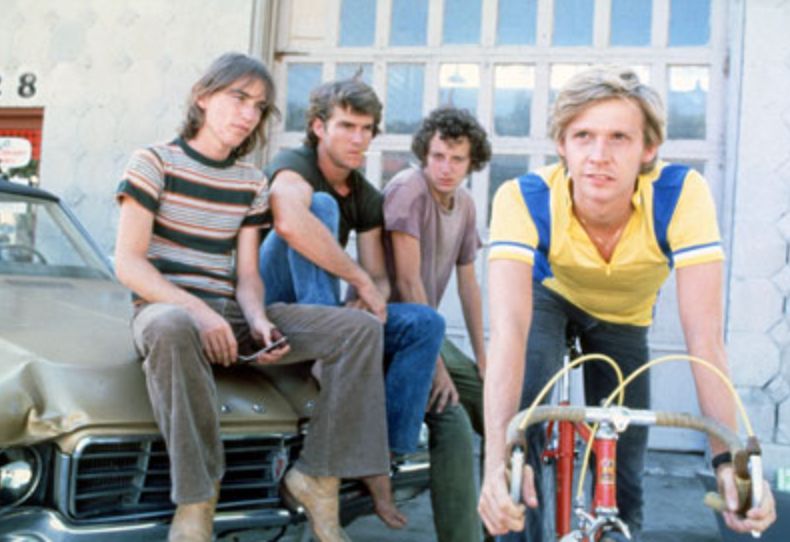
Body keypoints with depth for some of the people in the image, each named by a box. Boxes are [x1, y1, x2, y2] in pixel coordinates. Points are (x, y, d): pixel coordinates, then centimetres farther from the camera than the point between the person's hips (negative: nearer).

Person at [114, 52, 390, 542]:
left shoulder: (253, 183, 12)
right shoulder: (154, 162, -2)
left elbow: (247, 274, 9)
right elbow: (128, 262, -10)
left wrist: (257, 319, -14)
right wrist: (198, 310, -25)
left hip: (230, 315, 5)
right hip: (165, 306, -5)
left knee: (362, 328, -12)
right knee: (172, 329, -45)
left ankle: (317, 478, -13)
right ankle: (196, 501, -31)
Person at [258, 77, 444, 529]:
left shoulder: (369, 198, 10)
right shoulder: (294, 165, -11)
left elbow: (380, 278, 4)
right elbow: (290, 223, -36)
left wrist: (370, 298, -22)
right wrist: (362, 279, -28)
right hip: (276, 306, -6)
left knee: (427, 323, -14)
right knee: (320, 204, -26)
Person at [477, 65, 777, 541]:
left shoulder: (682, 194, -36)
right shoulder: (524, 200, -37)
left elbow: (705, 336, -39)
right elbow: (509, 327, -47)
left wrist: (730, 457, -48)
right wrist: (498, 459, -58)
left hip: (624, 316, 1)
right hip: (549, 295, -1)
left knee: (623, 463, 2)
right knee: (524, 415, -26)